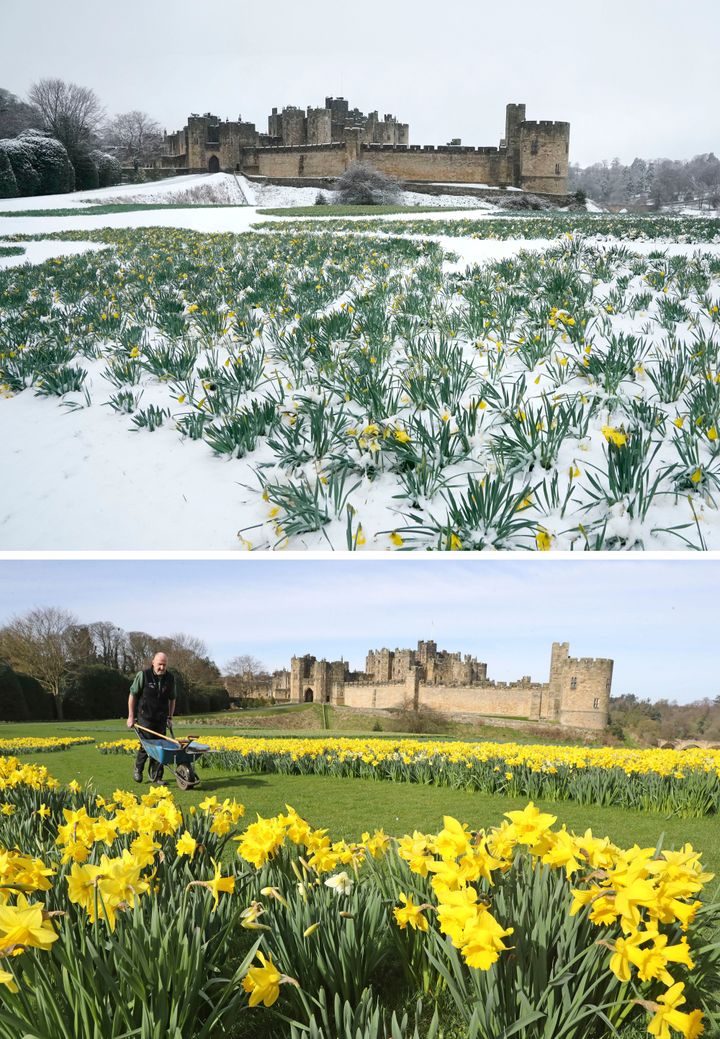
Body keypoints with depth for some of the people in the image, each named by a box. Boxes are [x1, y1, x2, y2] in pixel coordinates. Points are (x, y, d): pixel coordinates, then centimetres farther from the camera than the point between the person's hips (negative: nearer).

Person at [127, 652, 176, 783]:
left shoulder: (170, 678, 2)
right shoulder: (143, 675, -10)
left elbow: (172, 698, 15)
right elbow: (133, 695, -4)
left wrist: (170, 716, 11)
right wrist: (131, 716, -4)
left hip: (161, 718, 4)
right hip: (145, 717, -4)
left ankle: (156, 776, 8)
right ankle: (138, 770, 16)